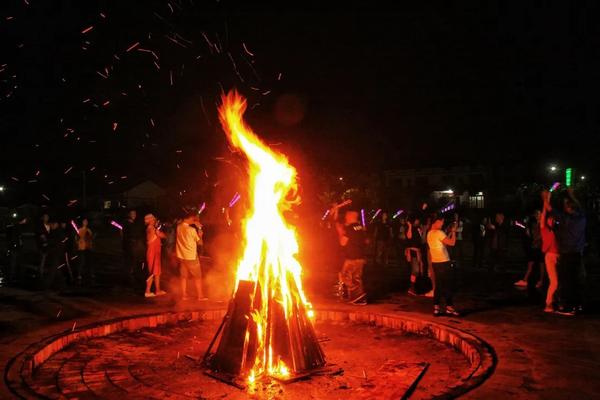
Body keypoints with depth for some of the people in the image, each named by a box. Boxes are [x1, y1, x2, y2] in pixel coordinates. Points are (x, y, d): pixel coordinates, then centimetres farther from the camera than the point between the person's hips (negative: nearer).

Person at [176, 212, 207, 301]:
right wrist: (200, 235, 9)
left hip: (181, 256, 6)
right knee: (197, 277, 8)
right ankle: (200, 296, 13)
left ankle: (184, 295, 18)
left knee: (183, 276, 14)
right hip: (191, 257, -6)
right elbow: (200, 242, -9)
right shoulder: (192, 230, -19)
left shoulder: (178, 227, -3)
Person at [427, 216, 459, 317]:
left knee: (438, 285, 10)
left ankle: (436, 308, 9)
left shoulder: (429, 233, 11)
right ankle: (449, 308, 7)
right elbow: (452, 243, -17)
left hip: (435, 262, 8)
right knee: (448, 286, 2)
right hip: (444, 262, -8)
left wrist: (450, 232, 15)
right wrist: (454, 231, -4)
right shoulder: (439, 233, -16)